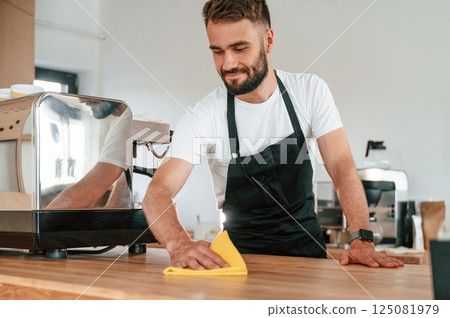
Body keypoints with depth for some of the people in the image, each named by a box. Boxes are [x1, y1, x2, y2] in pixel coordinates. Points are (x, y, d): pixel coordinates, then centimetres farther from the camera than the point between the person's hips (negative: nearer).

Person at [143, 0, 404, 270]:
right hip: (242, 251, -1)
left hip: (306, 245, 2)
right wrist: (179, 244, -43)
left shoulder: (310, 91, -6)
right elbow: (159, 192, -21)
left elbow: (342, 166, -11)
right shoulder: (204, 117, -14)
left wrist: (362, 239, -26)